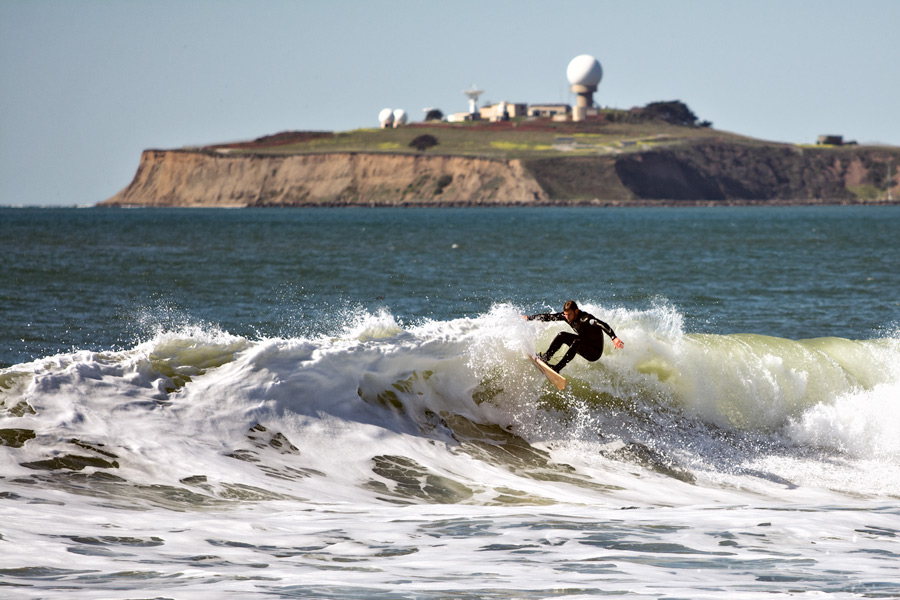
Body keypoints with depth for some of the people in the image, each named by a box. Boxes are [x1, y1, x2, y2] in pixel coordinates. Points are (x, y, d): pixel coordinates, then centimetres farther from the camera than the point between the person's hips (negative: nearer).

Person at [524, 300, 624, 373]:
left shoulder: (585, 318, -31)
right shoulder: (566, 316, -7)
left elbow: (602, 325, -46)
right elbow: (548, 316, 4)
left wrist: (614, 338, -62)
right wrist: (529, 318, 12)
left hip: (595, 352, -8)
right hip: (583, 345, 8)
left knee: (576, 342, -34)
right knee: (562, 336, -3)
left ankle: (557, 368, -40)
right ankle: (546, 357, -6)